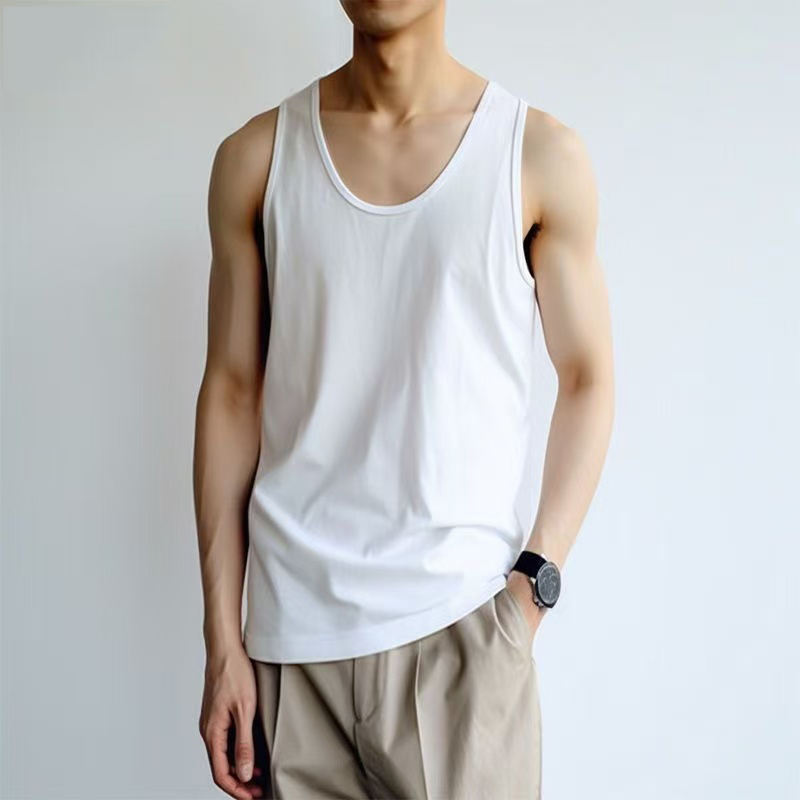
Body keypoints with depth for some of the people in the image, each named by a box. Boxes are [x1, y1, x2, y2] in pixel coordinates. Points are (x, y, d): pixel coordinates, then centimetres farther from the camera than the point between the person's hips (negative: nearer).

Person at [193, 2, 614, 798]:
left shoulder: (541, 155, 0)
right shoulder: (255, 157, 4)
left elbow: (587, 381, 4)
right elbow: (232, 394, 4)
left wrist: (534, 584, -6)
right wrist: (222, 643, 2)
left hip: (463, 625, -1)